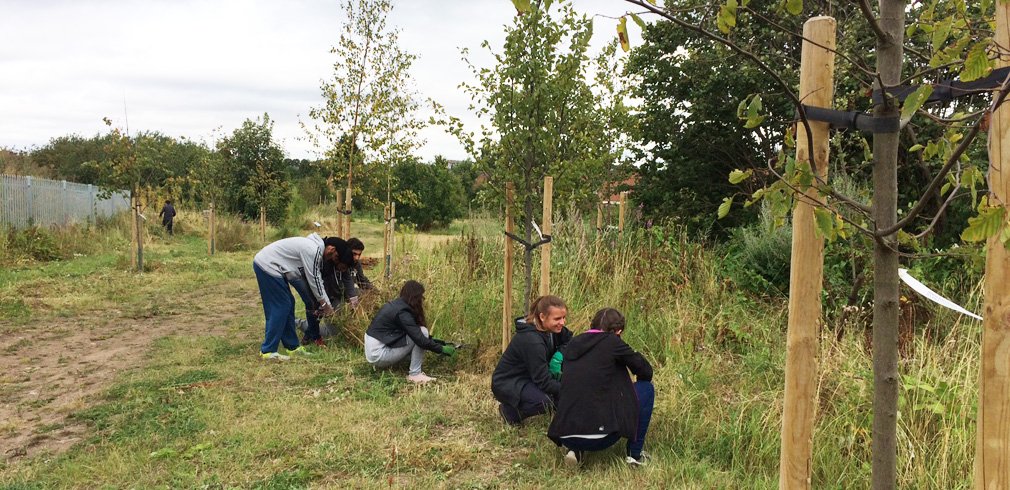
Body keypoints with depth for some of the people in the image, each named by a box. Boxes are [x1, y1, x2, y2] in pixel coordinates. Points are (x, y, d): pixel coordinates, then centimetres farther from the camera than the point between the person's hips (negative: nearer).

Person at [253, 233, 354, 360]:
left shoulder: (316, 249, 11)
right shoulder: (313, 250, -20)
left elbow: (317, 279, 14)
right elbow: (313, 279, -15)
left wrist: (328, 305, 13)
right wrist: (324, 304, -2)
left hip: (266, 264, 10)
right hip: (266, 265, -10)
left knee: (288, 305, 12)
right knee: (280, 308, -7)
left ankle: (292, 346, 18)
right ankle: (268, 351, -2)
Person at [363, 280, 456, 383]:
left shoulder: (396, 304, 10)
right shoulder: (402, 312, -18)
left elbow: (414, 331, 18)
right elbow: (420, 340, -22)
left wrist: (439, 342, 18)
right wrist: (442, 349, -9)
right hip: (378, 355, -9)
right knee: (422, 332, -11)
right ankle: (415, 374, -8)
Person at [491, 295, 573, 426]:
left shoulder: (552, 329, -7)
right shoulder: (531, 340, -31)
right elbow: (544, 382, -29)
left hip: (528, 377, 8)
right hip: (507, 383, -8)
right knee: (544, 401, -33)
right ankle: (510, 411, -7)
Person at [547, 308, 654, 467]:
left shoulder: (572, 345, 13)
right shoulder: (612, 342, -2)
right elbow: (646, 372, 7)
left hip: (565, 437, 6)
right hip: (600, 435, -6)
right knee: (646, 388, 13)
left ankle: (576, 450, 16)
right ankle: (635, 454, 17)